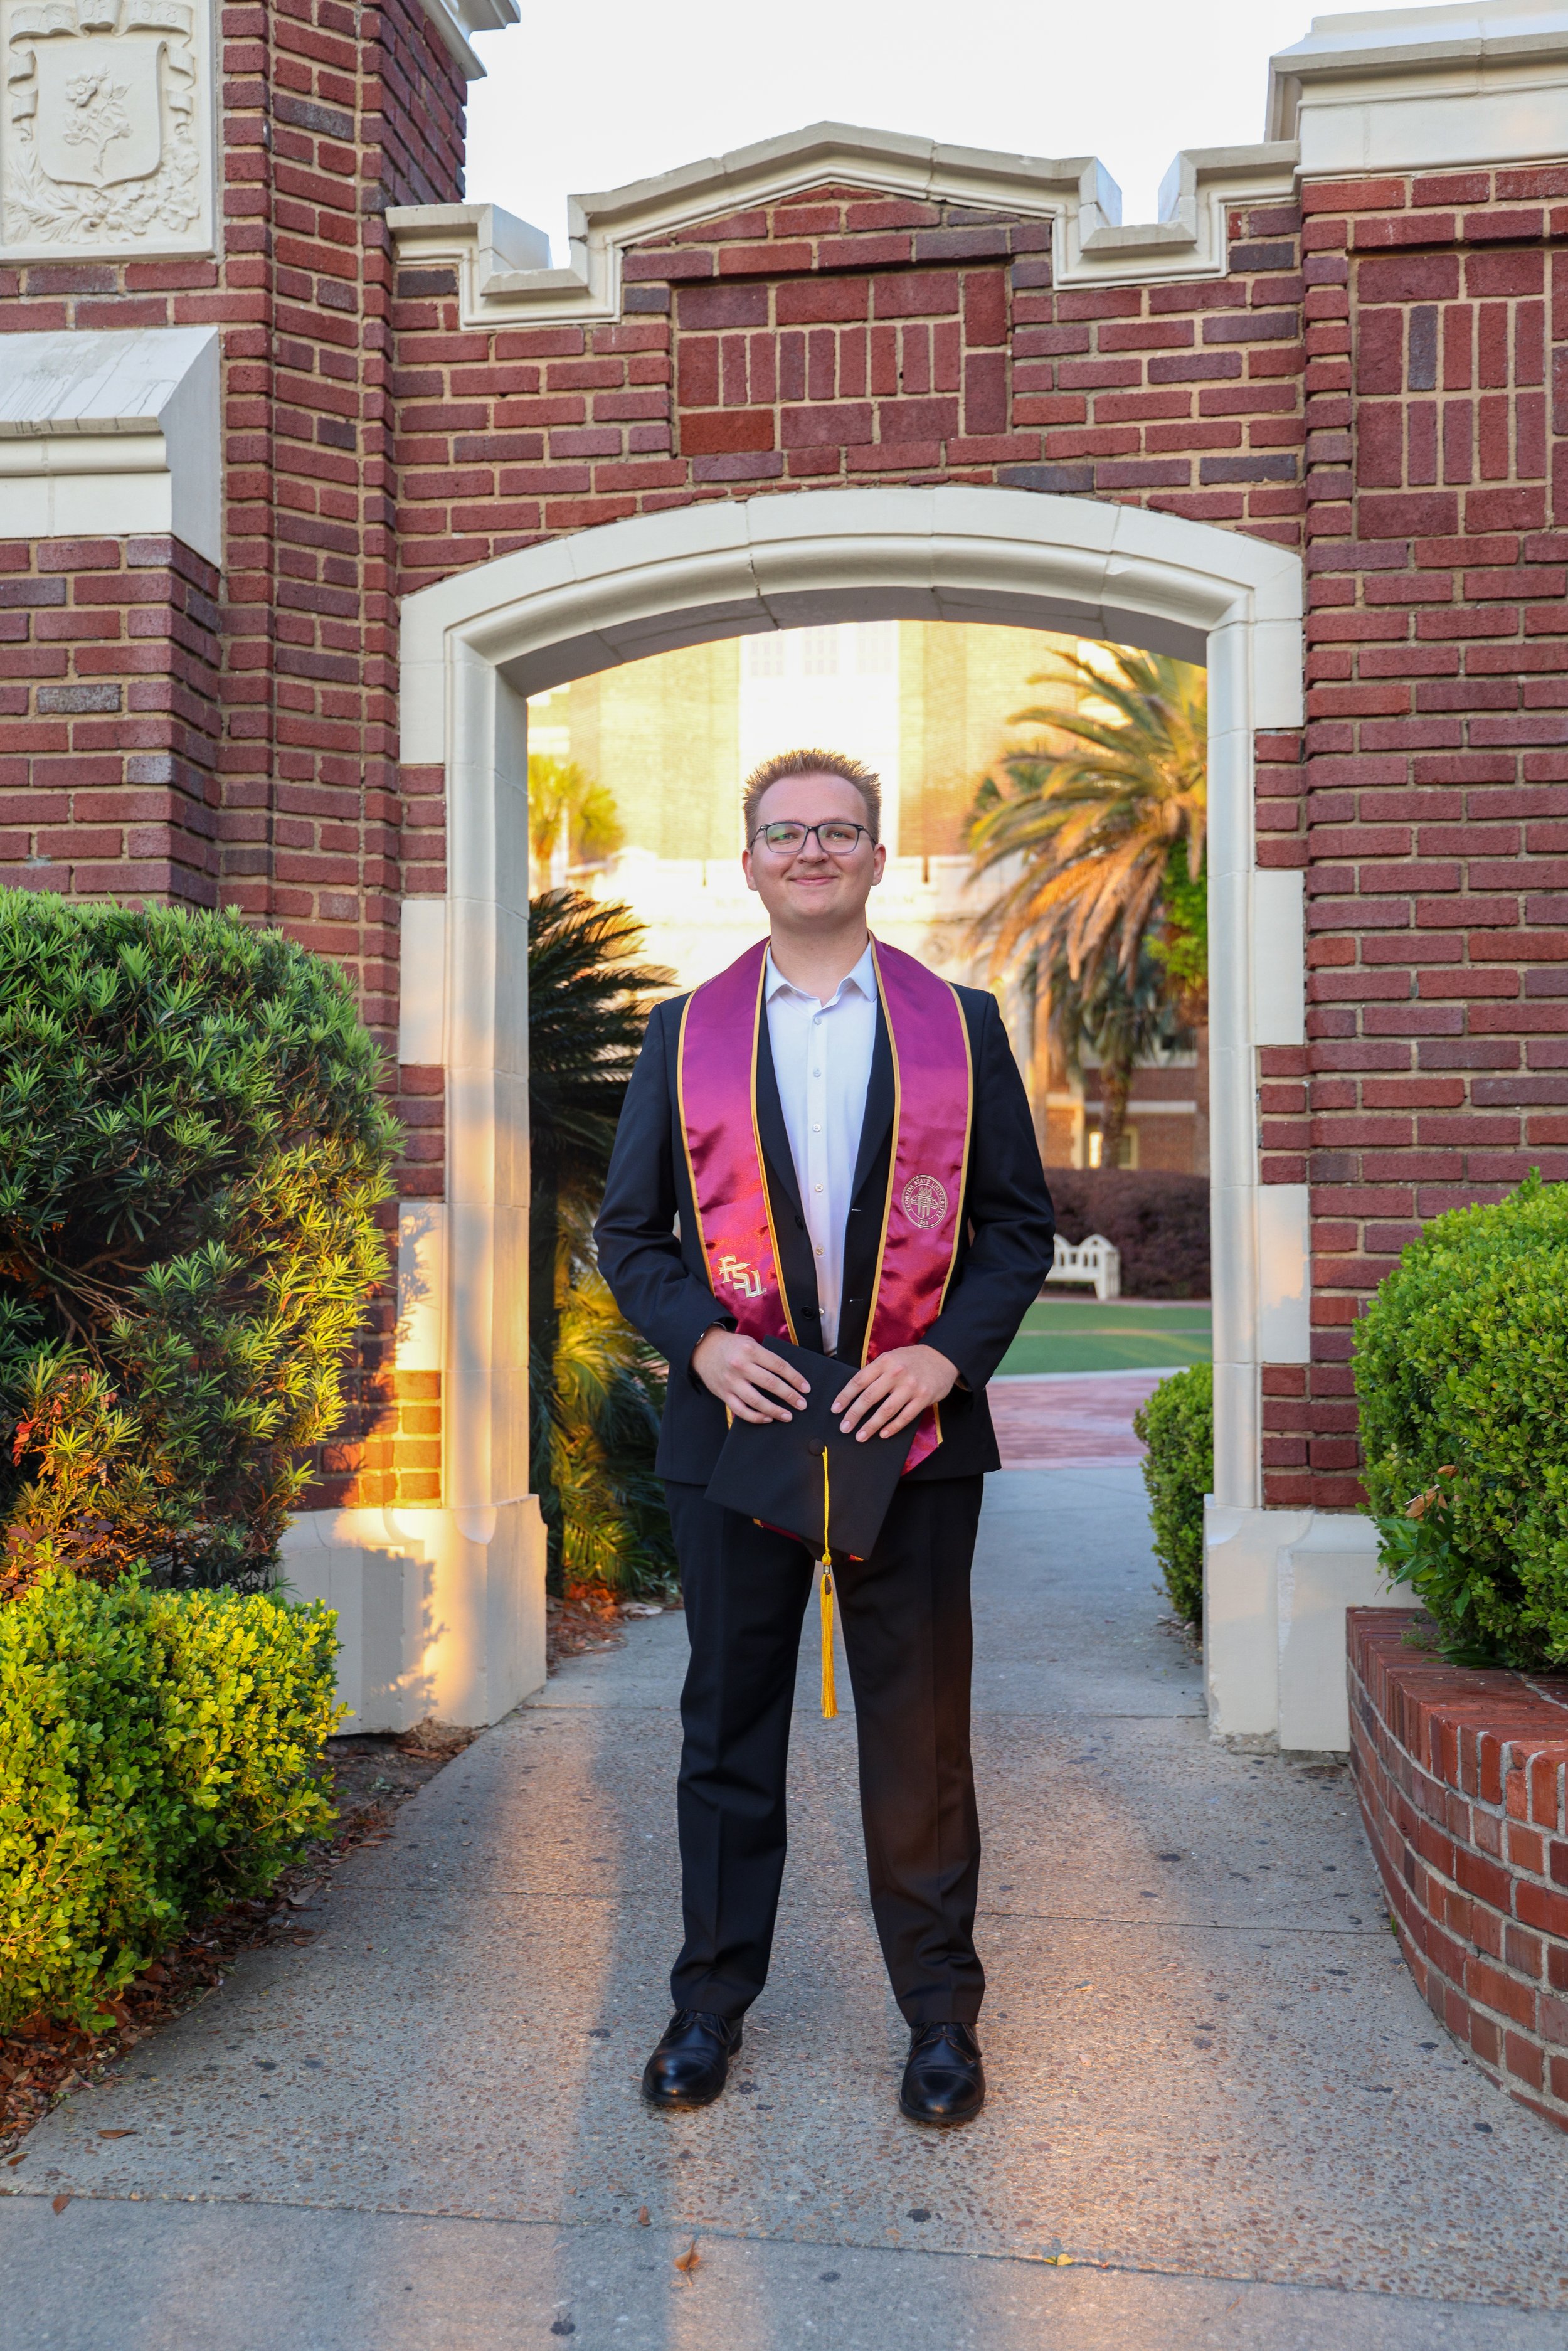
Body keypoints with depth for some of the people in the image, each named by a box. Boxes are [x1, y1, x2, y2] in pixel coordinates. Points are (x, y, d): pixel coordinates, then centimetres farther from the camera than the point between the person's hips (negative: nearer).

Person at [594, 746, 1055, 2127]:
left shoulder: (961, 1024, 5)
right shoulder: (686, 1032, 7)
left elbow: (1021, 1220, 5)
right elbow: (630, 1228, 7)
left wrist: (951, 1351, -11)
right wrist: (700, 1337, -10)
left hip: (914, 1431, -1)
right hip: (736, 1424, 1)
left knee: (920, 1733, 8)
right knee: (728, 1727, 12)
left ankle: (941, 2012, 26)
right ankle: (712, 2002, 28)